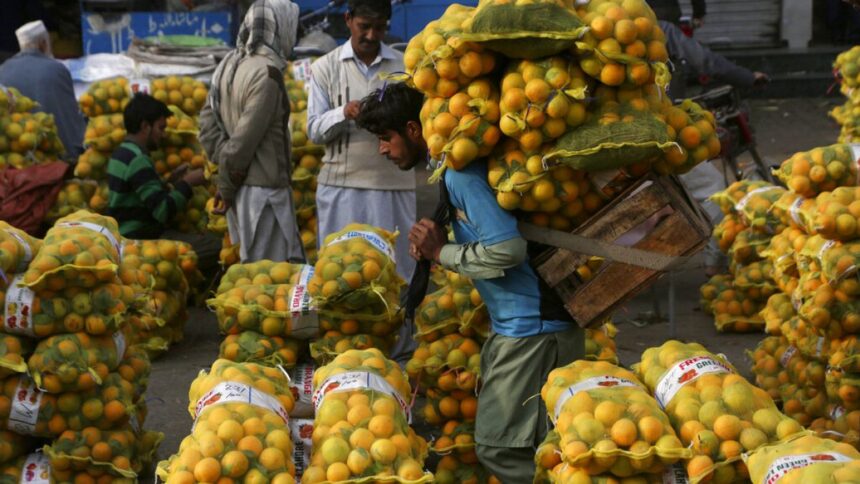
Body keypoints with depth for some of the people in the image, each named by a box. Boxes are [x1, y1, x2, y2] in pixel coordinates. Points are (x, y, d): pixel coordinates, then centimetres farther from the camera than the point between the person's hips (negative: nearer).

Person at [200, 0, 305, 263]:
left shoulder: (230, 64, 8)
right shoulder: (266, 73, -17)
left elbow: (208, 122, 10)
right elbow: (244, 140, -18)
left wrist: (226, 162, 4)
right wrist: (226, 189, -8)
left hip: (241, 186, 8)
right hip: (263, 189, -8)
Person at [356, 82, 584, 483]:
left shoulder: (460, 174, -17)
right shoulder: (453, 167, 14)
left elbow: (507, 249, -25)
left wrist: (441, 253, -11)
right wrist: (436, 244, 2)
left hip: (533, 326, -10)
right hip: (520, 321, 10)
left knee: (500, 447, -7)